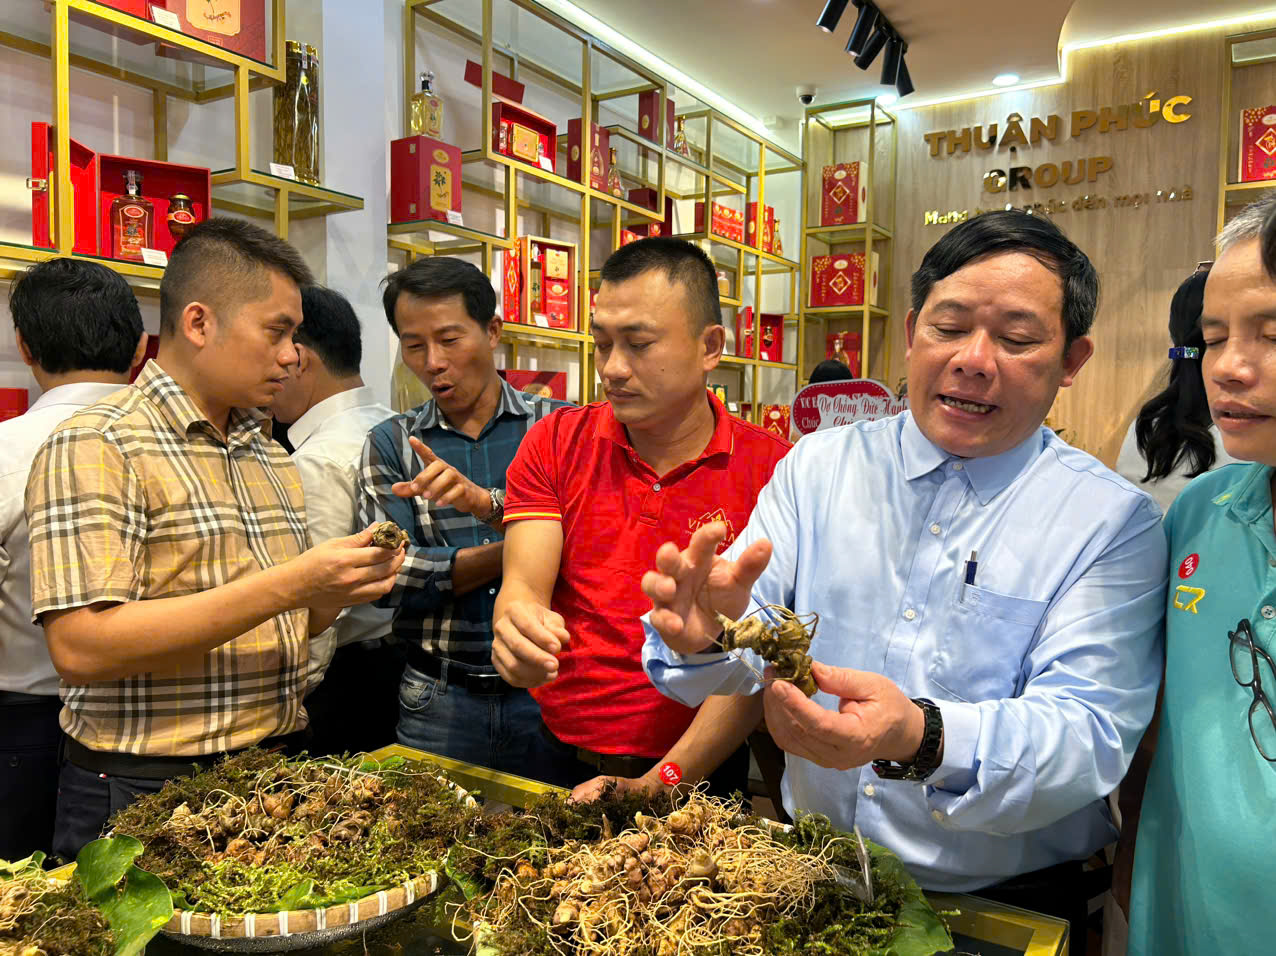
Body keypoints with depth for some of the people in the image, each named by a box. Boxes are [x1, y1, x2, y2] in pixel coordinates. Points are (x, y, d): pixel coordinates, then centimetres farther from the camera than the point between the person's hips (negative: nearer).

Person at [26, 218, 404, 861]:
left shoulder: (269, 456, 11)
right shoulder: (95, 446, -13)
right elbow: (80, 647, -23)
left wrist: (337, 588, -5)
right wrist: (285, 586, -25)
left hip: (277, 777, 7)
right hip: (142, 795, -7)